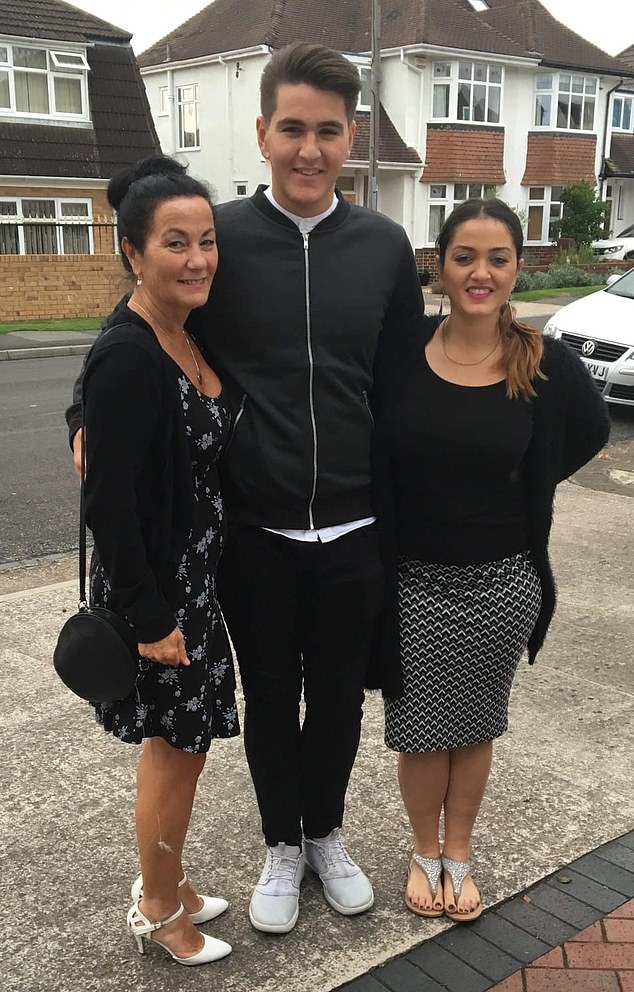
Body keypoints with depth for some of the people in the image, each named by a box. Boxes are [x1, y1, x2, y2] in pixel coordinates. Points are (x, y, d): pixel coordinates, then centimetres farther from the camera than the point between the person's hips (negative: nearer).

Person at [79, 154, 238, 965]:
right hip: (154, 586, -8)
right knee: (177, 745, 7)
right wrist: (149, 618, -19)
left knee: (176, 740, 20)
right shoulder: (125, 357, -23)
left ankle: (162, 882, 40)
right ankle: (159, 910, 31)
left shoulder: (190, 336, 3)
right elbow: (109, 503, -22)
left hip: (194, 576, 8)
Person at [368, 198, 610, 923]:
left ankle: (458, 854, 39)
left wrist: (517, 491, 3)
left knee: (475, 724, 17)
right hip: (412, 578, 0)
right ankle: (425, 853, 38)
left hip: (502, 582, 0)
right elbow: (372, 458, 2)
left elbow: (589, 432, 9)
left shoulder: (545, 364, -10)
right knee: (419, 727, 13)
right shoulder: (400, 352, -10)